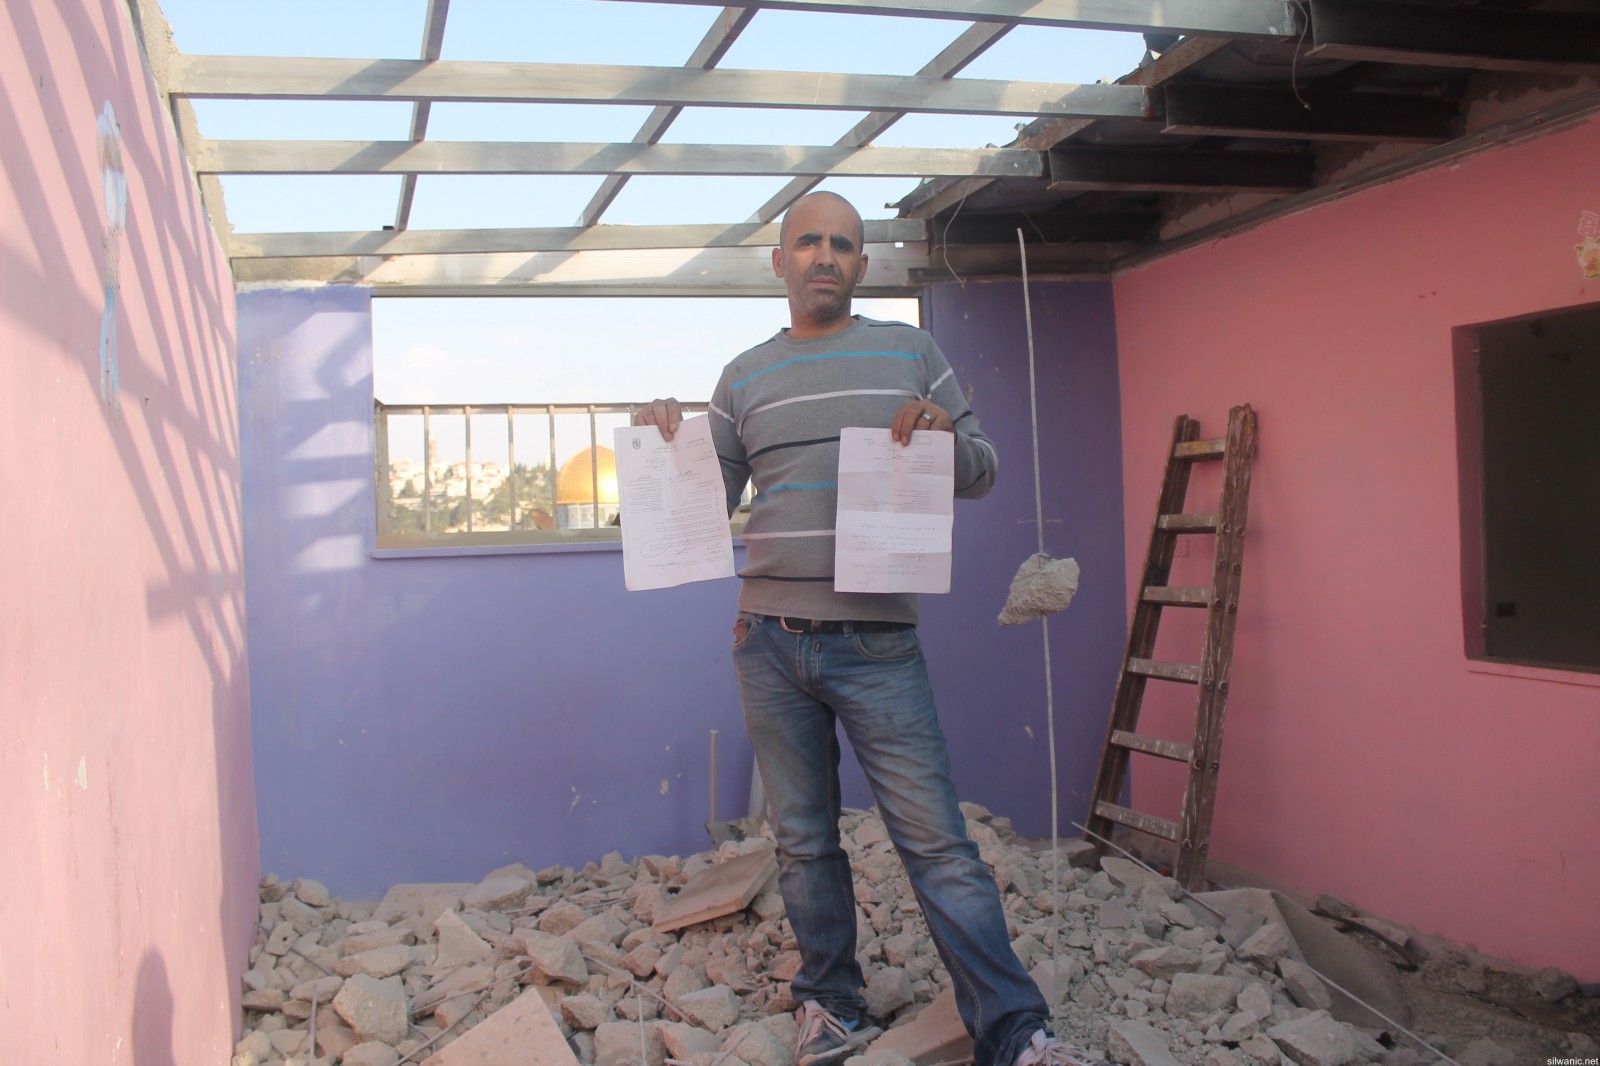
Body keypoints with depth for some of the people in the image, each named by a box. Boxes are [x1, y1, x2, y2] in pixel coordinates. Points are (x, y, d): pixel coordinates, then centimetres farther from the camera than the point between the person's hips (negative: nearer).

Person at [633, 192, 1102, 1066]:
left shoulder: (910, 352, 7)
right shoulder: (744, 379, 12)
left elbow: (982, 475, 9)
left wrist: (948, 436, -13)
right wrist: (669, 441, -3)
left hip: (875, 643, -2)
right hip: (768, 642, 3)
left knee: (936, 842, -4)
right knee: (803, 841, 11)